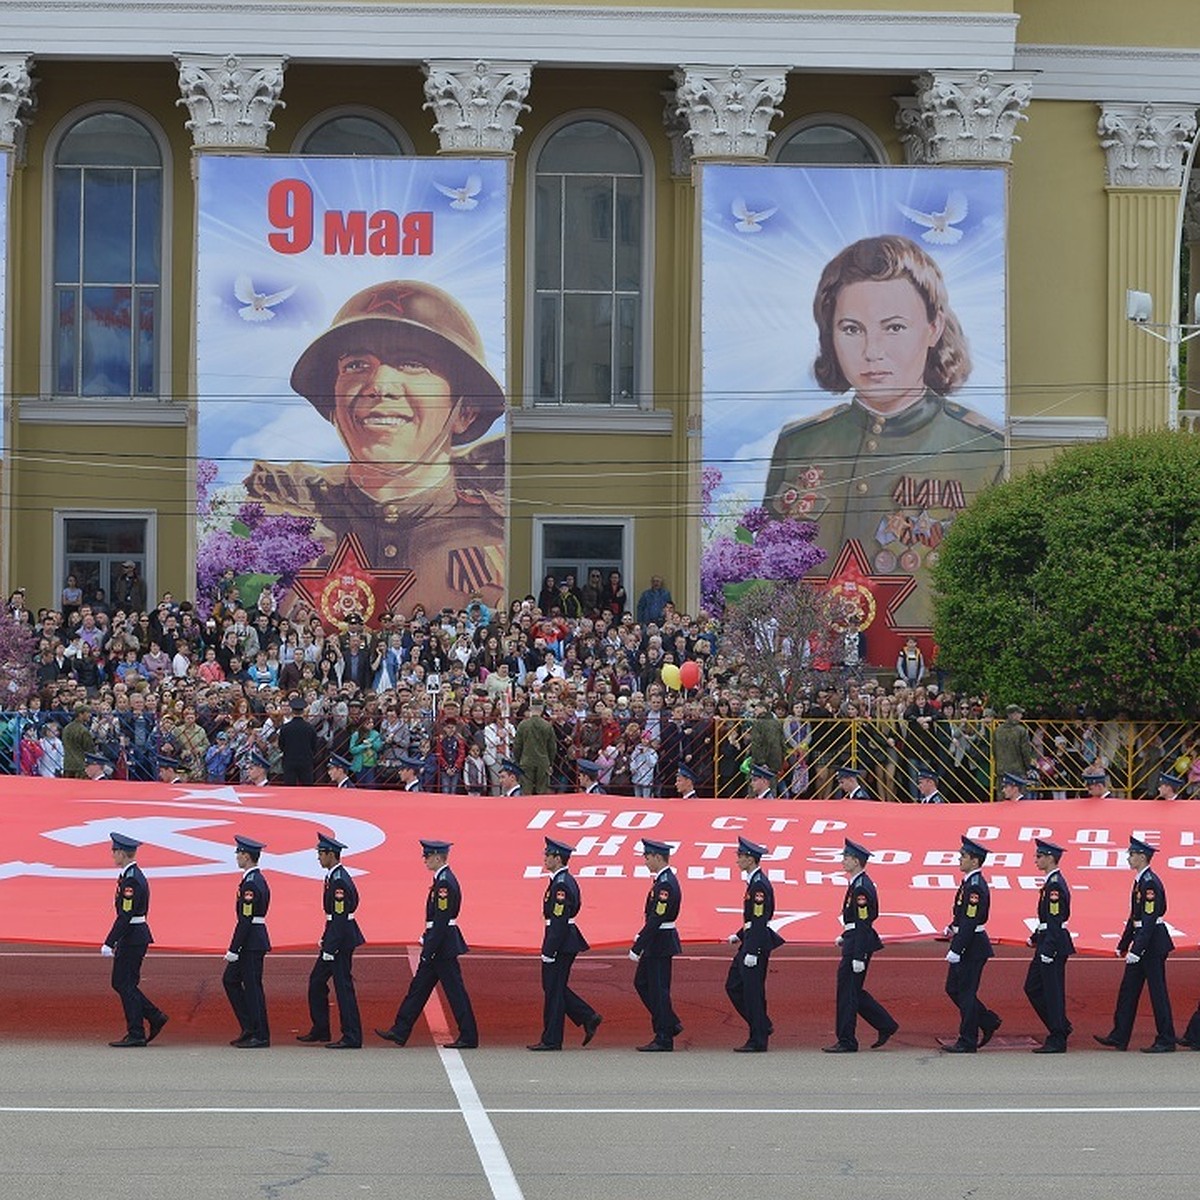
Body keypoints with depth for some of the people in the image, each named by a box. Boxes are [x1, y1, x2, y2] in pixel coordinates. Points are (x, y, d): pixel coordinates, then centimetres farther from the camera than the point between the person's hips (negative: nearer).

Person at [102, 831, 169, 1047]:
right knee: (120, 983, 13)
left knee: (126, 984, -4)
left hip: (133, 938, -10)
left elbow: (126, 915, -23)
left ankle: (136, 1034, 1)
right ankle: (155, 1017, 16)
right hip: (133, 937, 10)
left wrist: (109, 943, -23)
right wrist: (116, 942, 21)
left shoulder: (131, 880, -19)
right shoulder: (133, 876, 13)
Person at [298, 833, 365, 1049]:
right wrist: (325, 940, 19)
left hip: (341, 939, -11)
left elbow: (340, 916, -22)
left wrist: (330, 949, -21)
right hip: (336, 935, 11)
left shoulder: (339, 881, -20)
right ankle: (320, 1030, 26)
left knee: (343, 986, -6)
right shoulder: (334, 877, 12)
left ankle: (352, 1037, -3)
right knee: (316, 981, 17)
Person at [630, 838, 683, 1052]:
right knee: (642, 983, 16)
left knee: (658, 989, -4)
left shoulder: (665, 884, -21)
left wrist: (637, 948, -22)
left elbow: (656, 919, -24)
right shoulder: (663, 880, 11)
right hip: (657, 943, 10)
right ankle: (671, 1024, 21)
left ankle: (664, 1038, 2)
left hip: (660, 944, -10)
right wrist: (641, 937, 15)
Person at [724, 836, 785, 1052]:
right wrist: (739, 935, 17)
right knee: (733, 986, 13)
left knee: (753, 991, -4)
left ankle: (758, 1041, 1)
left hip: (757, 944, -11)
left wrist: (752, 952, -23)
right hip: (750, 942, 11)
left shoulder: (760, 885, -18)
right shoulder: (754, 882, 13)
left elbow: (760, 920, -22)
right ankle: (763, 1026, 18)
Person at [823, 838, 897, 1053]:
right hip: (854, 941, 10)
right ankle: (886, 1025, 21)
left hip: (858, 944, -10)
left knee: (848, 991, -4)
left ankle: (846, 1041, 2)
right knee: (853, 991, 15)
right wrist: (846, 937, 16)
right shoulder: (857, 884, 13)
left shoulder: (861, 887, -18)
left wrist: (858, 957, -23)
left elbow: (863, 923, -21)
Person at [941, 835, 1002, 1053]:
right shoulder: (970, 882, 12)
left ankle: (968, 1042, 3)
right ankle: (988, 1022, 24)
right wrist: (953, 927, 6)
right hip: (967, 945, 10)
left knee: (966, 992, -3)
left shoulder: (976, 887, -20)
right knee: (953, 988, 16)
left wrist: (956, 951, -24)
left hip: (972, 946, -10)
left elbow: (971, 921, -24)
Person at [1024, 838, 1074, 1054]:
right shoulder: (1052, 882, 14)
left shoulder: (1055, 885, -17)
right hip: (1048, 942, 11)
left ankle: (1057, 1040, 1)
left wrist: (1047, 951, -22)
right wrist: (1035, 937, 19)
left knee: (1052, 991, -4)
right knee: (1033, 988, 14)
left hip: (1053, 944, -11)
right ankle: (1060, 1028, 20)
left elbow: (1055, 920, -21)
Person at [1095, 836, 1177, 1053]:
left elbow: (1149, 919, -23)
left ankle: (1166, 1041, 2)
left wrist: (1136, 950, -25)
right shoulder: (1140, 881, 12)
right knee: (1128, 989, 12)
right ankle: (1119, 1037, 17)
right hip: (1143, 940, 10)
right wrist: (1123, 945, 21)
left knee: (1157, 991, -4)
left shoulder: (1150, 883, -19)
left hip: (1153, 943, -10)